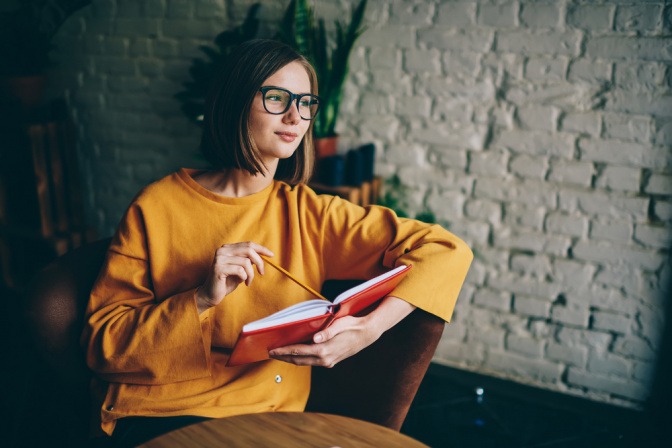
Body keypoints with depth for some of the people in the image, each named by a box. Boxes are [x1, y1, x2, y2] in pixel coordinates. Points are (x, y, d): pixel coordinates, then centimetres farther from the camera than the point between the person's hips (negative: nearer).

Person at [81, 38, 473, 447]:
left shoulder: (308, 213, 1)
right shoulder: (156, 207, -2)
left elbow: (448, 252, -4)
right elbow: (102, 344, -2)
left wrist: (369, 329, -21)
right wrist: (201, 301, -18)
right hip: (157, 414, 0)